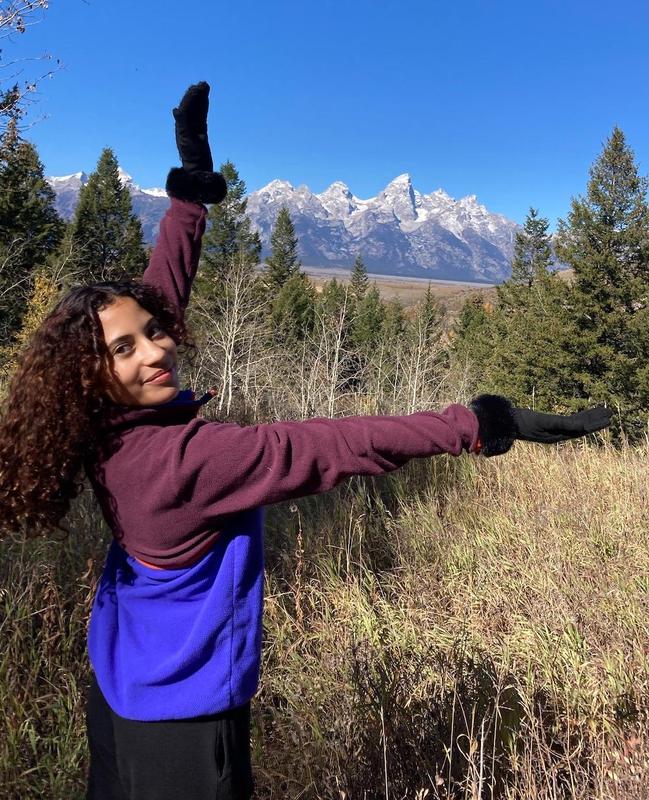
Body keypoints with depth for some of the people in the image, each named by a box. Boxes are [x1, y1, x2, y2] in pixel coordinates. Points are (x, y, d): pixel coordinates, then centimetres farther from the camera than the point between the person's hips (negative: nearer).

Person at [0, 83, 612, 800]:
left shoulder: (109, 430, -10)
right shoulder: (177, 457, -33)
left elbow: (159, 287, -4)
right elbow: (326, 448, -35)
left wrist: (191, 186, 2)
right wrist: (482, 425, -31)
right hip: (181, 718, -8)